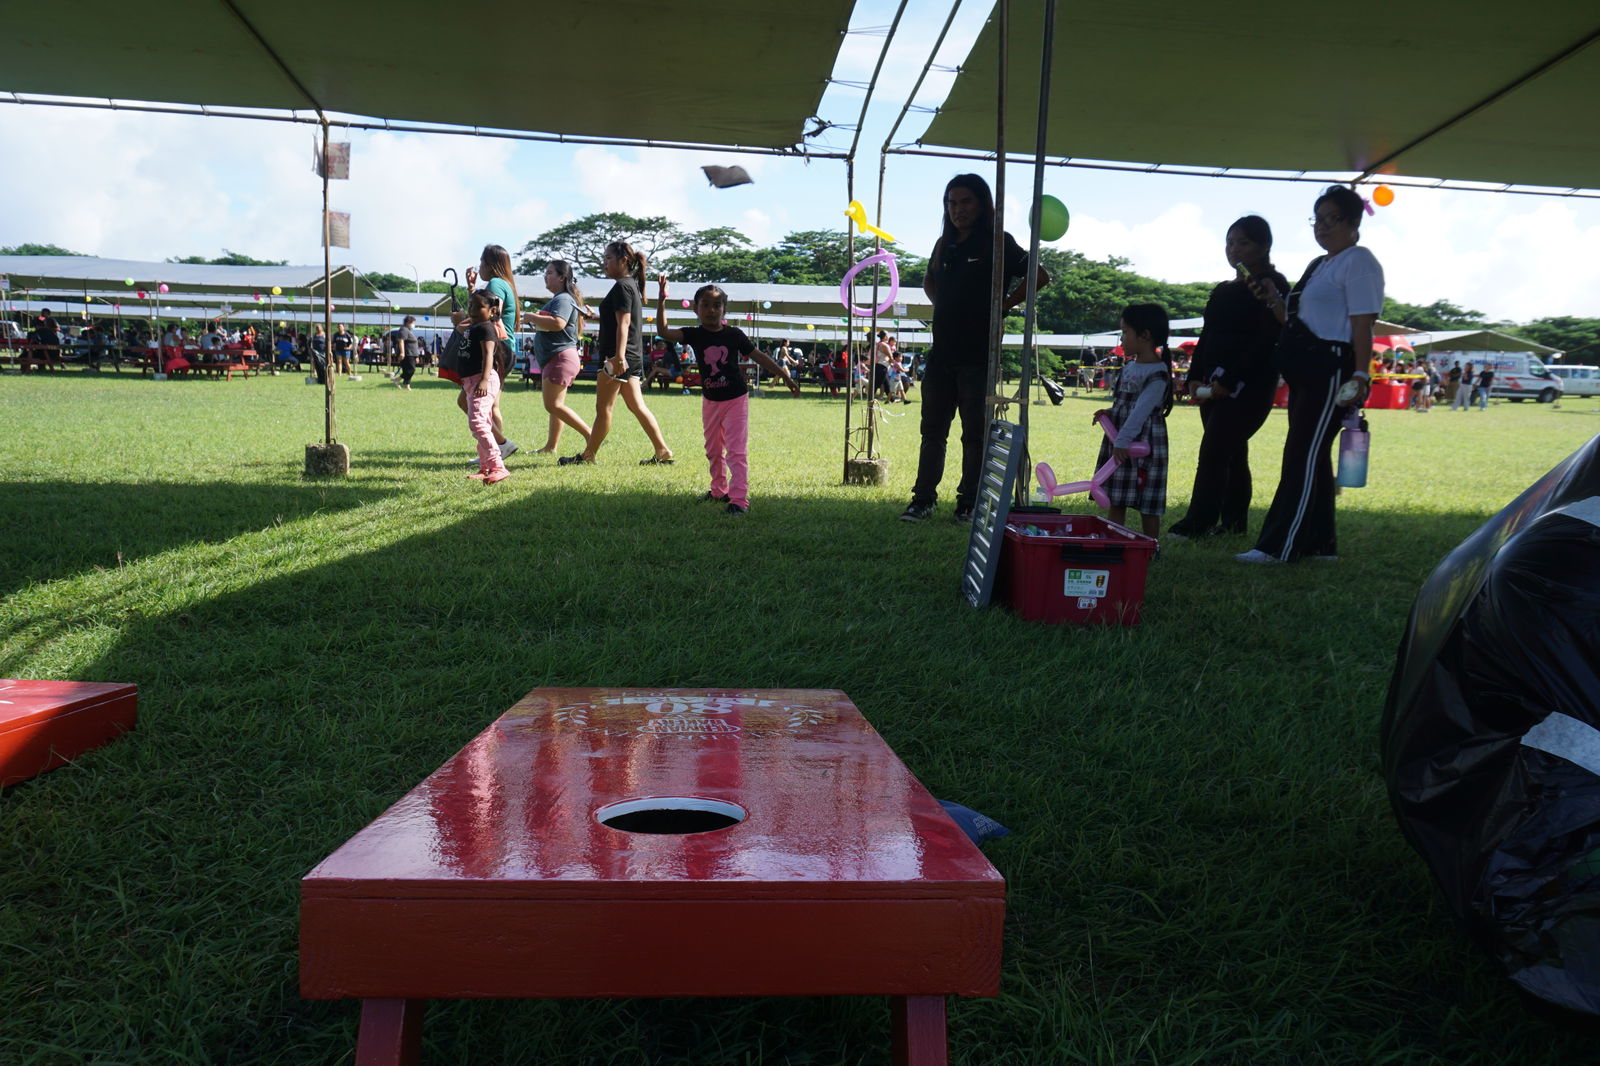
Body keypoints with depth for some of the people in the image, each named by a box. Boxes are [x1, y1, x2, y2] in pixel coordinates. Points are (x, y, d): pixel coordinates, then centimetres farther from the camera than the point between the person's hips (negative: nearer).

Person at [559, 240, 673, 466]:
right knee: (636, 405, 10)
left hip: (619, 356, -10)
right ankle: (662, 451, 8)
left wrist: (619, 355, -27)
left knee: (603, 407, -2)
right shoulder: (632, 285, 18)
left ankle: (588, 455, 6)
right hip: (633, 356, 10)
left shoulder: (622, 286, -11)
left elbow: (623, 323, -21)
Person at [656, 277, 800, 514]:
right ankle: (719, 491, 34)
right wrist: (661, 302, -29)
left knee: (736, 450, -9)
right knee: (713, 450, 17)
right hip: (710, 401, 4)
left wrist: (785, 376, 0)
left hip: (736, 399, -3)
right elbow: (664, 332, -18)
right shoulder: (694, 335, -5)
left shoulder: (734, 334, -8)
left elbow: (759, 356, -1)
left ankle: (739, 499, -9)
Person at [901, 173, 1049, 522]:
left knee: (975, 434, 2)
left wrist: (1003, 305, -6)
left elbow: (1040, 277, -3)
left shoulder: (998, 243, -3)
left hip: (979, 354, -5)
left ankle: (969, 503, 10)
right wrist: (943, 307, 14)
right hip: (942, 353, 5)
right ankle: (923, 500, 11)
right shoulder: (945, 244, 13)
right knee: (933, 430, 6)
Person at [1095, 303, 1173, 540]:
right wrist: (1108, 413, 1)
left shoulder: (1157, 374, -16)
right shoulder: (1129, 367, 11)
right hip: (1118, 442, 9)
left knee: (1147, 504, 1)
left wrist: (1123, 441, -28)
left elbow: (1141, 410, -23)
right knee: (1115, 500, 12)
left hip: (1142, 446, -9)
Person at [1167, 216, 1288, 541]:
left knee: (1214, 451, -14)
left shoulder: (1272, 285, -5)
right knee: (1232, 454, 10)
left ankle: (1197, 523, -13)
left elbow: (1267, 340, -15)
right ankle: (1234, 522, 16)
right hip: (1215, 385, 8)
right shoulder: (1223, 290, 18)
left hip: (1249, 384, -8)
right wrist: (1194, 377, 3)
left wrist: (1229, 380, -20)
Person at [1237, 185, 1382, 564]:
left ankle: (1279, 546, -13)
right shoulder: (1318, 265, 22)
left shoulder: (1358, 262, -6)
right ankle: (1319, 543, 17)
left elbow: (1362, 324, -16)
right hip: (1306, 370, 10)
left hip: (1332, 369, -10)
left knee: (1305, 454, -12)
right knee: (1310, 456, 10)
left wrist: (1360, 375, -24)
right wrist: (1273, 300, 8)